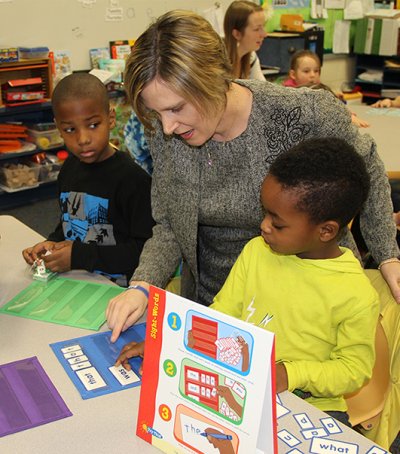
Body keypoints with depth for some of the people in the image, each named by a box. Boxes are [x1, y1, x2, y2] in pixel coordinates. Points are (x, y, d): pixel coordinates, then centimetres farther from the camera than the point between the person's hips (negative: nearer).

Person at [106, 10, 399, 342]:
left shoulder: (306, 115, -23)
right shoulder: (165, 134, -11)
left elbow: (366, 168, -3)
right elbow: (168, 226, -2)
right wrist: (142, 286, -19)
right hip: (208, 299, 3)